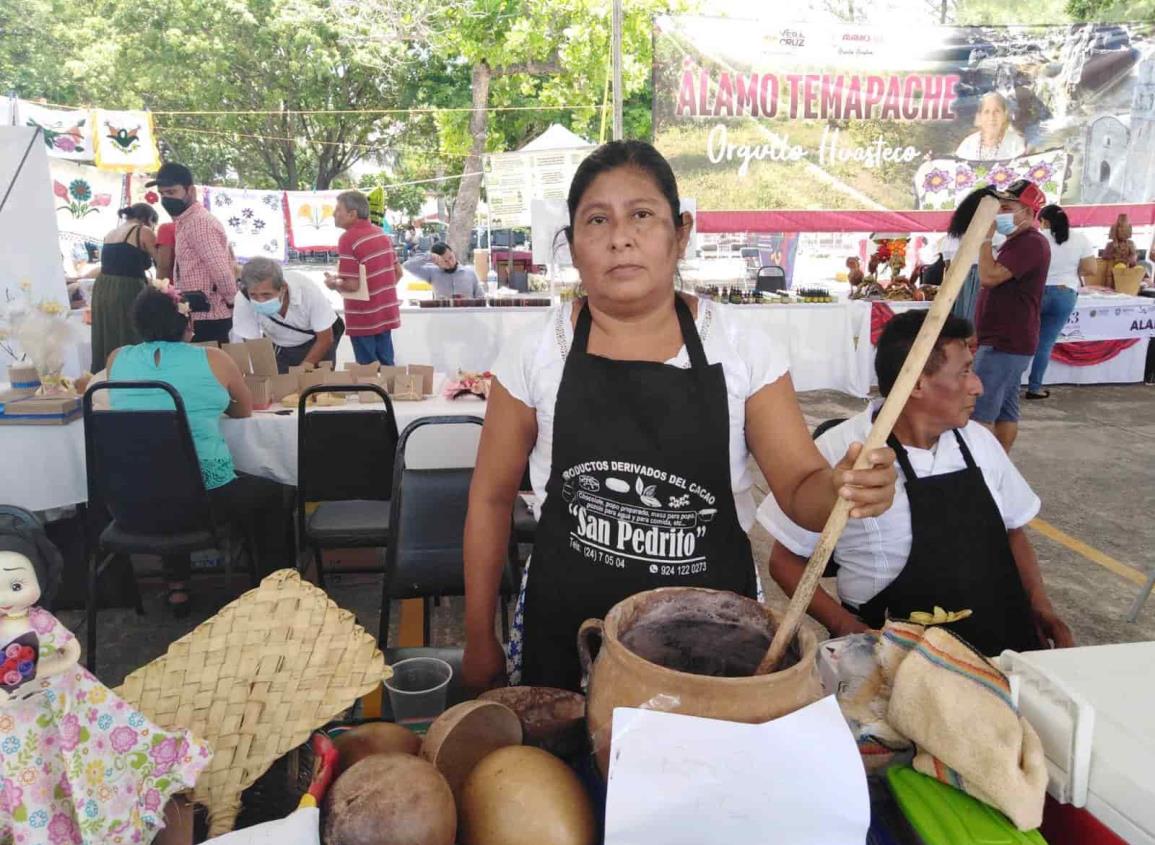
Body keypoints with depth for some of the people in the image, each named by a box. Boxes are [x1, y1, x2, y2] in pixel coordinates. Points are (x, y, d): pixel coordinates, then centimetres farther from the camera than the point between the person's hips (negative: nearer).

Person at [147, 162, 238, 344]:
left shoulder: (197, 222, -16)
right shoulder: (188, 221, 17)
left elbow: (221, 269, -25)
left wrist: (230, 300, -12)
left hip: (205, 318, -10)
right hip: (203, 316, 10)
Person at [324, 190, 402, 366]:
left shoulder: (348, 238, -17)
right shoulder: (381, 233, 6)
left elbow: (352, 285, -21)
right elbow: (398, 272, 12)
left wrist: (333, 283, -2)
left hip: (364, 319, -7)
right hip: (386, 314, 7)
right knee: (386, 367, 14)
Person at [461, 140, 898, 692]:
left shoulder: (741, 349, -7)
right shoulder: (534, 355, -7)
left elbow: (799, 486, -6)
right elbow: (491, 498, 1)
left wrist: (842, 489, -30)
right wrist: (480, 641, 4)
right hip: (564, 634, 0)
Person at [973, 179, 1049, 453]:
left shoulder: (1031, 243, -16)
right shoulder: (1016, 242, 19)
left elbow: (989, 276, -25)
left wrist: (986, 237, -15)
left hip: (1006, 342, -11)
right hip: (1007, 340, 11)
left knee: (978, 412, -13)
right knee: (1004, 409, 12)